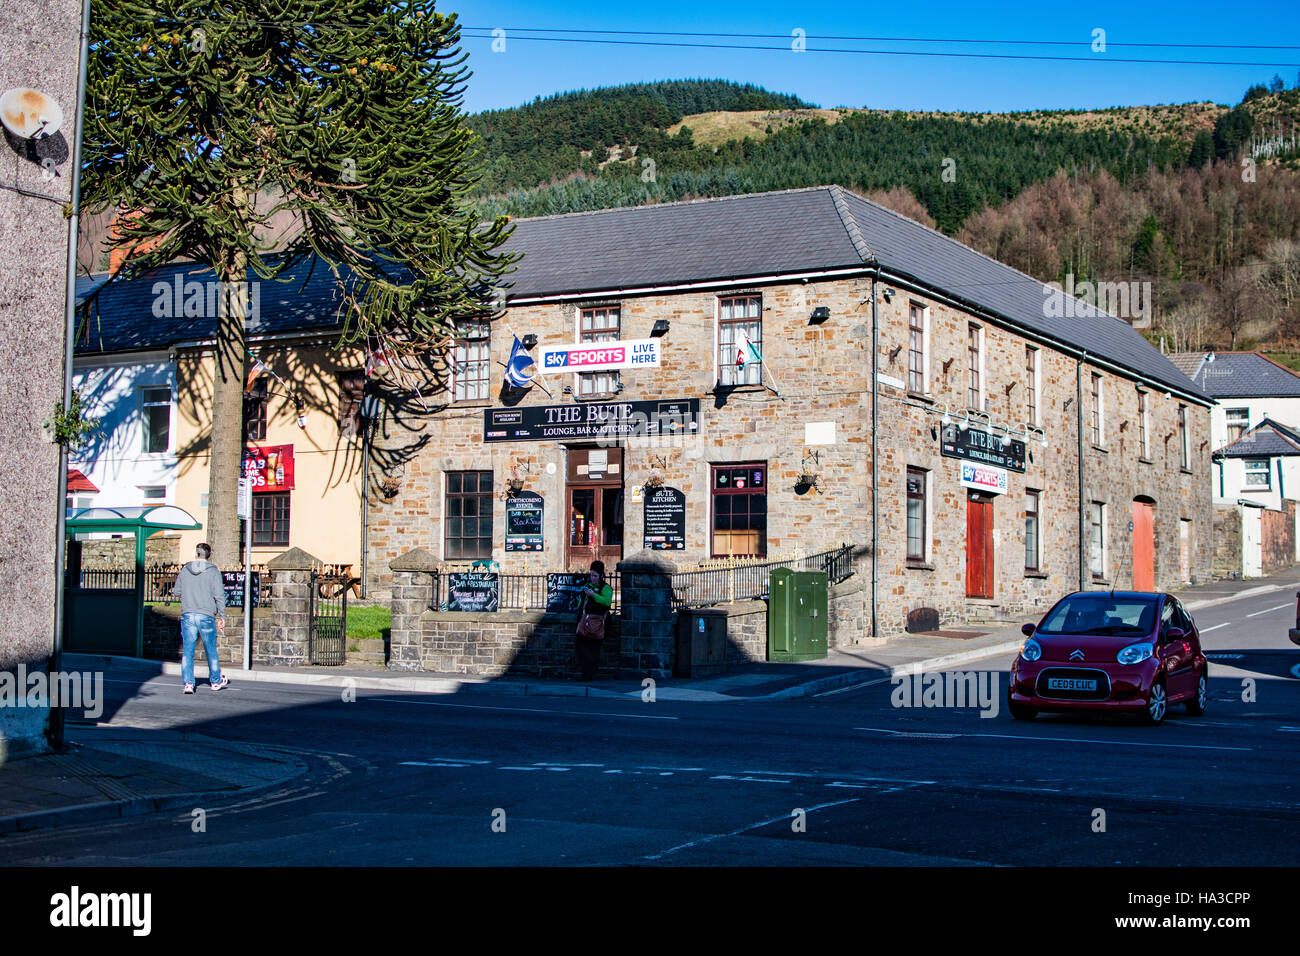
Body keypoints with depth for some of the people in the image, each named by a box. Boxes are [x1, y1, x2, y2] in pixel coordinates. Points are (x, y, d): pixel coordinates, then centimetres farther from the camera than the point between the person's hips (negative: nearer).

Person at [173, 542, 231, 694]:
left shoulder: (185, 570, 5)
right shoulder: (213, 572, -4)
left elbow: (177, 592, 12)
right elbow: (219, 596, -7)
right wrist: (222, 617, -1)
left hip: (187, 615, 2)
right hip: (207, 616, -2)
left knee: (187, 651, 4)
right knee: (211, 651, 12)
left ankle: (188, 683, -3)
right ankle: (216, 681, 24)